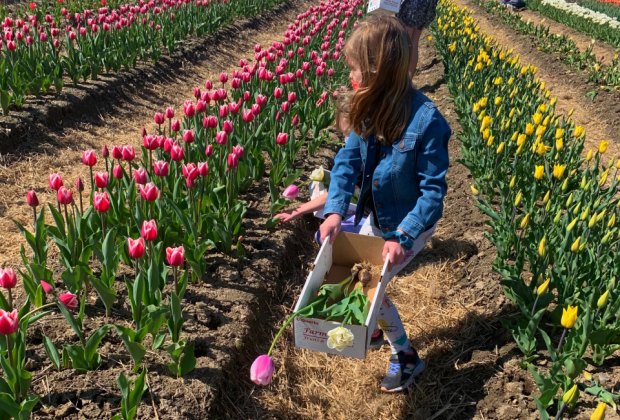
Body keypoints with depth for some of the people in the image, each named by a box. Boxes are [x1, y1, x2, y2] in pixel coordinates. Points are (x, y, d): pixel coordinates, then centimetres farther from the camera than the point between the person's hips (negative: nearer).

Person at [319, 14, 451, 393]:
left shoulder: (426, 120, -31)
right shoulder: (372, 106, -12)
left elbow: (434, 189, -25)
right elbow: (349, 158, -9)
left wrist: (402, 238, -30)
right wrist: (335, 210, -22)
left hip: (413, 223, -6)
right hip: (377, 217, 7)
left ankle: (406, 357, 19)